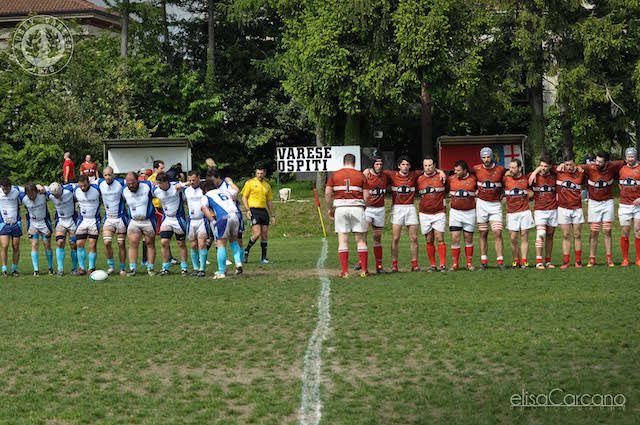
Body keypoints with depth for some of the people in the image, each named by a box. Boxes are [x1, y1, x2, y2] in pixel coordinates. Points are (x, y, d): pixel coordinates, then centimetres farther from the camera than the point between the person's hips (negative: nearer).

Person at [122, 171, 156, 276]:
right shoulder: (125, 191, -3)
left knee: (150, 244, 4)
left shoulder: (147, 186, -13)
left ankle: (150, 268, 12)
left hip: (148, 220, -2)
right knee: (132, 243, -9)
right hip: (134, 221, 2)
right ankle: (132, 268, -7)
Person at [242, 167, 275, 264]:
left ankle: (264, 258, 10)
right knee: (257, 233, -15)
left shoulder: (267, 185, 15)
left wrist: (273, 215, 17)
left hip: (264, 211, 5)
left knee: (265, 235, 3)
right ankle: (246, 251, 6)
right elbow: (244, 197, -1)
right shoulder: (250, 183, 0)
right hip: (254, 210, -5)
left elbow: (269, 201, 21)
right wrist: (247, 210, -13)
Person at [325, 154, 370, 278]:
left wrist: (330, 209, 8)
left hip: (340, 208, 1)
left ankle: (344, 271, -3)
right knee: (361, 241, 6)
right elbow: (366, 196, -2)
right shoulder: (361, 176, 3)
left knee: (343, 241, 2)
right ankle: (364, 270, 5)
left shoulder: (334, 175, 5)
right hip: (357, 208, 0)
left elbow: (327, 193, -2)